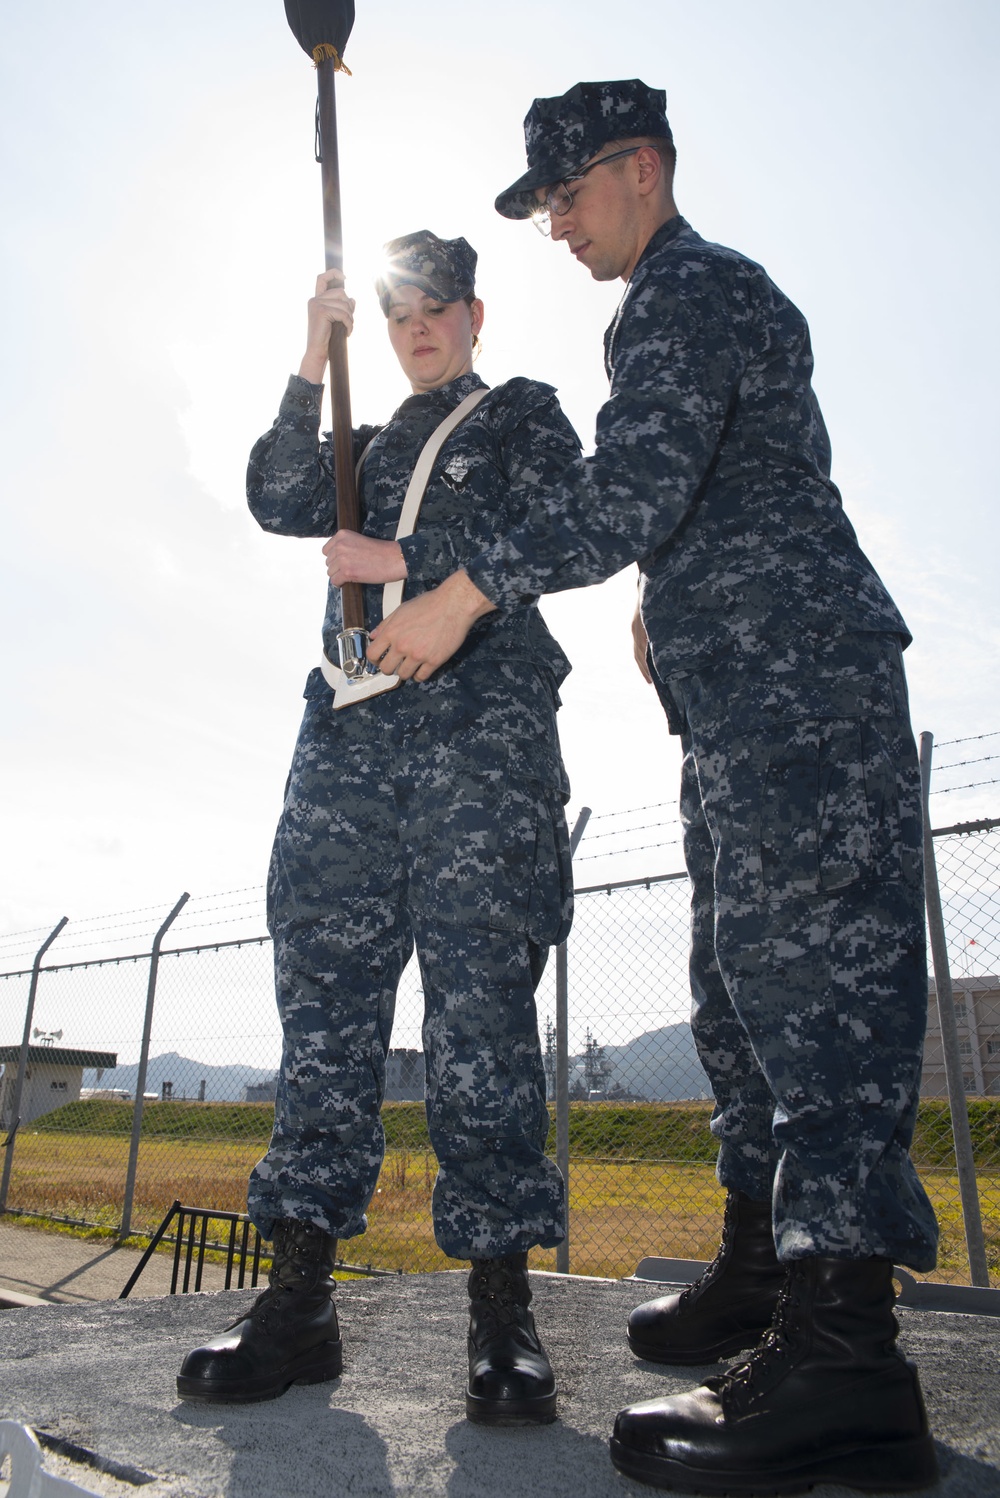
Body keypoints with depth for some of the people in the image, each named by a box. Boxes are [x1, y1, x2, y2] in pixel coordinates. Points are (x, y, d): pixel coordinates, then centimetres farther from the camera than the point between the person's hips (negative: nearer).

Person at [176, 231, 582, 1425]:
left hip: (483, 713, -4)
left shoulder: (524, 412, 21)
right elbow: (279, 503, 13)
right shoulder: (368, 444, 32)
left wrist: (399, 559, -1)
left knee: (479, 992, -12)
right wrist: (314, 362, 8)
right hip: (353, 721, 5)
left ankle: (501, 1302, -5)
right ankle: (301, 1294, 1)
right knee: (325, 982, -4)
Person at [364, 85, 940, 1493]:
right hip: (754, 702, 10)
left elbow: (633, 485, -19)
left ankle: (842, 1356, -13)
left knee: (811, 963, -16)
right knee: (741, 979, 8)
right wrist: (664, 596, 26)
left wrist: (461, 596, -15)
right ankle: (764, 1268, 17)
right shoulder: (712, 296, 31)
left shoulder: (688, 290, -3)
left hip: (797, 679, -10)